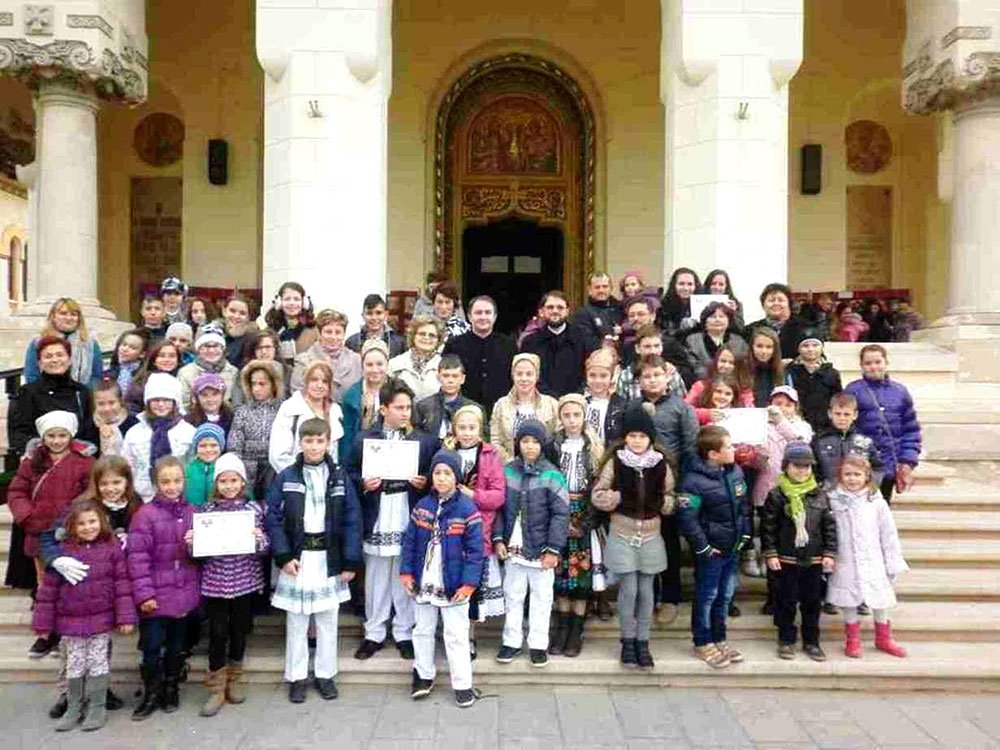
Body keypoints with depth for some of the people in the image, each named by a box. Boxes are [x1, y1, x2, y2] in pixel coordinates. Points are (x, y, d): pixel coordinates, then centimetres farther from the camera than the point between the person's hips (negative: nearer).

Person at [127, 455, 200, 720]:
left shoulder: (193, 514, 4)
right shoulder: (145, 515, -10)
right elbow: (137, 557, -12)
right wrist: (144, 594, -15)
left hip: (184, 593, 4)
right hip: (156, 596, -4)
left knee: (176, 646, 16)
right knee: (152, 646, 4)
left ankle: (171, 688, 32)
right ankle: (151, 693, 23)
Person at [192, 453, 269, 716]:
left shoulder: (254, 509, -3)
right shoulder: (206, 510, -1)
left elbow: (264, 549, -1)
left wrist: (259, 539, -22)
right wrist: (193, 543, -17)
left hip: (244, 581, 0)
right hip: (215, 582, 0)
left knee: (239, 629, 13)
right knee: (217, 632, 3)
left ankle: (235, 677, 33)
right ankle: (217, 687, 17)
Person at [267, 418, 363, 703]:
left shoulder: (340, 478, -1)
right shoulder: (285, 477, -3)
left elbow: (352, 521, -2)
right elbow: (273, 518, -4)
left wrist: (351, 562, -7)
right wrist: (284, 557, -12)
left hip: (329, 559, 1)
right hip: (297, 558, -1)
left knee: (327, 622, 11)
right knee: (296, 623, 9)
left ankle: (325, 674, 26)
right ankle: (297, 677, 23)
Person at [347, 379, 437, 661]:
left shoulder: (425, 441, 4)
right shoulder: (363, 439, 3)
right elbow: (349, 473, 5)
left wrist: (424, 482, -12)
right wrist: (363, 483, -14)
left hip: (408, 521, 0)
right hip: (376, 521, 0)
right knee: (376, 579, 10)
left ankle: (404, 633, 23)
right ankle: (374, 633, 24)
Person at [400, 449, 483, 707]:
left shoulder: (467, 509, -12)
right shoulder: (422, 506, -1)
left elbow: (475, 549, -12)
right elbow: (409, 541, 4)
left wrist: (469, 582, -15)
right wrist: (407, 572, -2)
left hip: (453, 586, -4)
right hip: (423, 583, 4)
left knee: (456, 635, 5)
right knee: (423, 630, 19)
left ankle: (462, 684, 19)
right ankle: (423, 675, 38)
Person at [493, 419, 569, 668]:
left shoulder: (552, 475, -9)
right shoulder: (507, 471, 1)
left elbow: (561, 514, -10)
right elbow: (499, 509, 5)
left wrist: (553, 549, -13)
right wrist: (498, 539, -3)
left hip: (540, 549, -3)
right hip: (513, 547, 3)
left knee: (541, 597, 9)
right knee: (513, 596, 13)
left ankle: (538, 644, 23)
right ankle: (512, 641, 27)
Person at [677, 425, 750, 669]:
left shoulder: (735, 471, 3)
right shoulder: (694, 481, -22)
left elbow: (743, 505, 14)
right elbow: (687, 519, -20)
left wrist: (745, 534, 9)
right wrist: (703, 547, -16)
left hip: (733, 547, 7)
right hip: (711, 550, -7)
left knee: (725, 595, 18)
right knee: (706, 596, 7)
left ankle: (719, 639, 33)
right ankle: (703, 644, 23)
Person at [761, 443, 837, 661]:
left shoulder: (820, 495, 1)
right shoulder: (777, 496, -8)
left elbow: (830, 526, 4)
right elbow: (768, 527, -7)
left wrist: (829, 553, 0)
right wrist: (770, 554, -10)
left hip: (814, 560, 3)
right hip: (786, 559, -3)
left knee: (812, 602, 12)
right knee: (786, 602, 7)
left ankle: (811, 641, 26)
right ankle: (786, 640, 21)